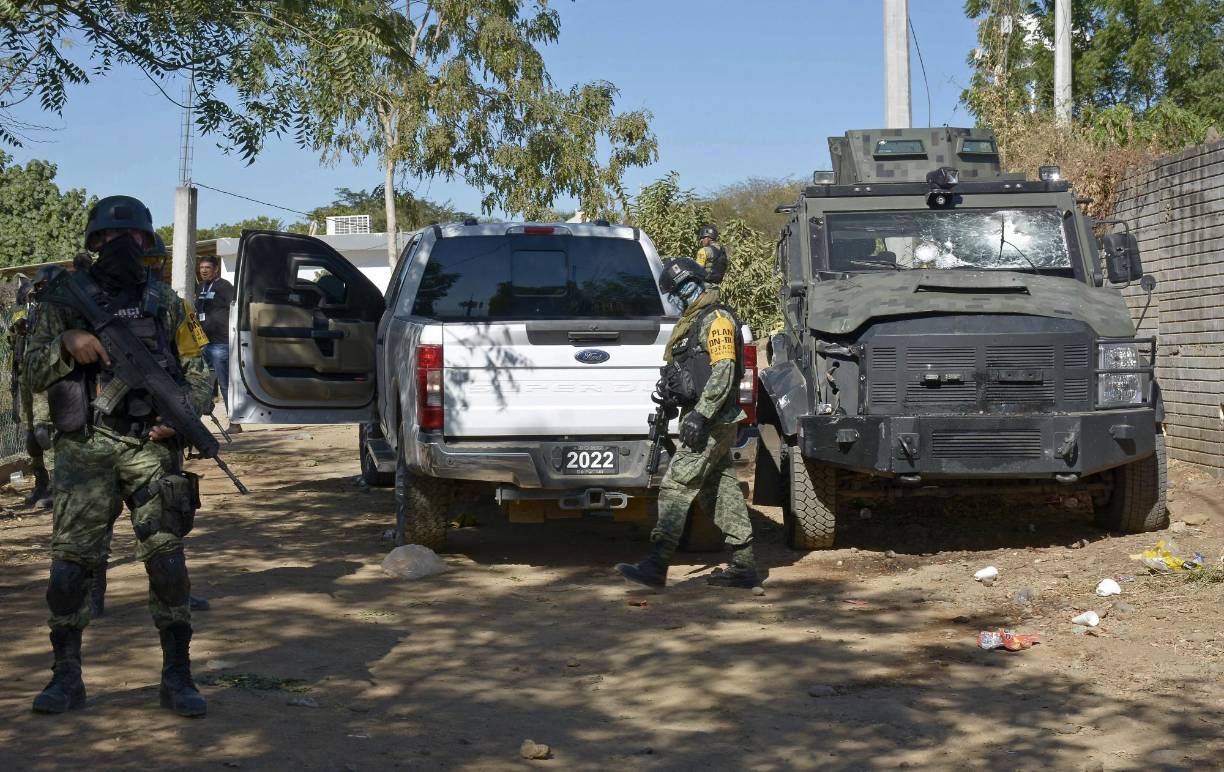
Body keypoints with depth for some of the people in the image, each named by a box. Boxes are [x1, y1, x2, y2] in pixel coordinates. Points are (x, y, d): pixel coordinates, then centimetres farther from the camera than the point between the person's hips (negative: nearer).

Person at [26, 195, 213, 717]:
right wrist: (67, 343, -14)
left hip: (151, 445, 1)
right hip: (85, 448, 0)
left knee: (167, 560, -3)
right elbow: (34, 373, 5)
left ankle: (177, 677, 5)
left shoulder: (164, 301, 12)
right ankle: (67, 678, 10)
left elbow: (195, 370, 13)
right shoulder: (66, 298, 8)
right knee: (70, 560, -2)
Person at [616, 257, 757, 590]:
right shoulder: (694, 321, 20)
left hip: (711, 421, -10)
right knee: (722, 491, 10)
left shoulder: (716, 319, -12)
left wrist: (700, 415, -24)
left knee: (676, 486, -13)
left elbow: (724, 371, -20)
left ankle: (656, 566, -16)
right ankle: (743, 566, 14)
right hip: (712, 422, 10)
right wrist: (670, 389, 12)